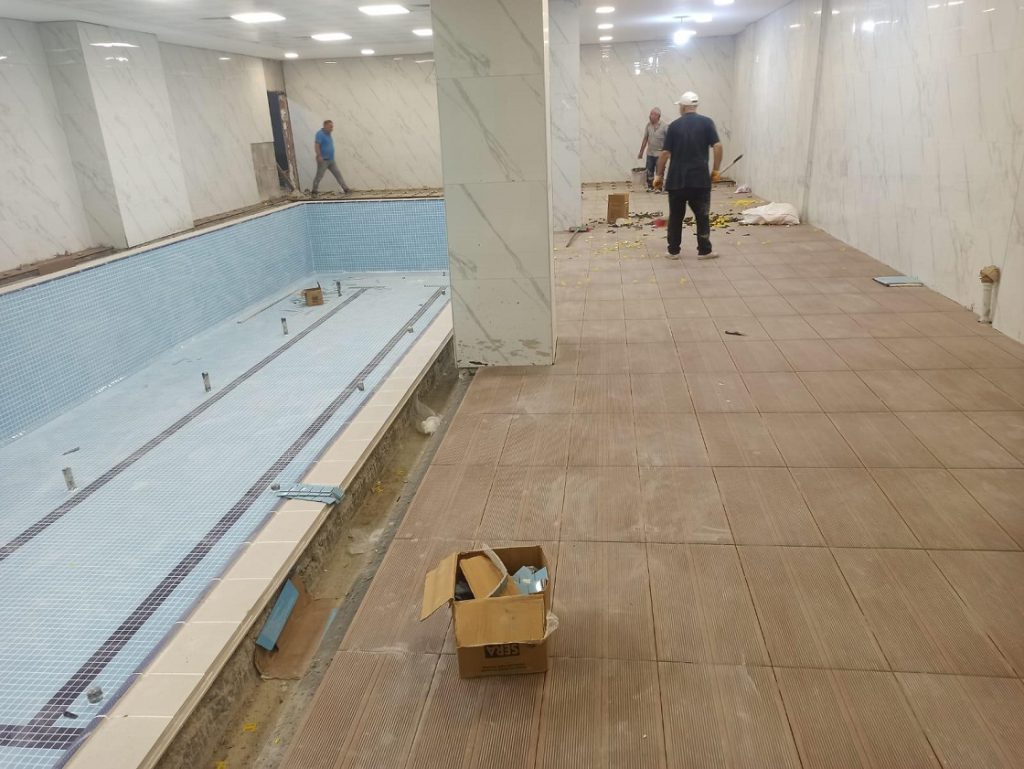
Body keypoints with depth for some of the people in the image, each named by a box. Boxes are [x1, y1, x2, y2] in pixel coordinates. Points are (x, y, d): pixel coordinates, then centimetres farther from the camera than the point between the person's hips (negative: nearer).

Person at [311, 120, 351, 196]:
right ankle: (314, 191, 7)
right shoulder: (320, 134, -12)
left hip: (331, 160, 9)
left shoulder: (328, 134, 15)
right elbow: (316, 145, -21)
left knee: (338, 174, 6)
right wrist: (319, 156, -27)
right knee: (319, 176, -2)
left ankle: (345, 189, 7)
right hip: (323, 160, -9)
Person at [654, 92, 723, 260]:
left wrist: (659, 175, 9)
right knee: (702, 216, 7)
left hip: (677, 179, 1)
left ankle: (673, 251, 13)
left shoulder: (674, 125, 1)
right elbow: (717, 146, -8)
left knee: (675, 216, 10)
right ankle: (704, 251, 8)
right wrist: (716, 170, 1)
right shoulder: (707, 122, 1)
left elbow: (665, 153, -1)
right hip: (700, 178, 0)